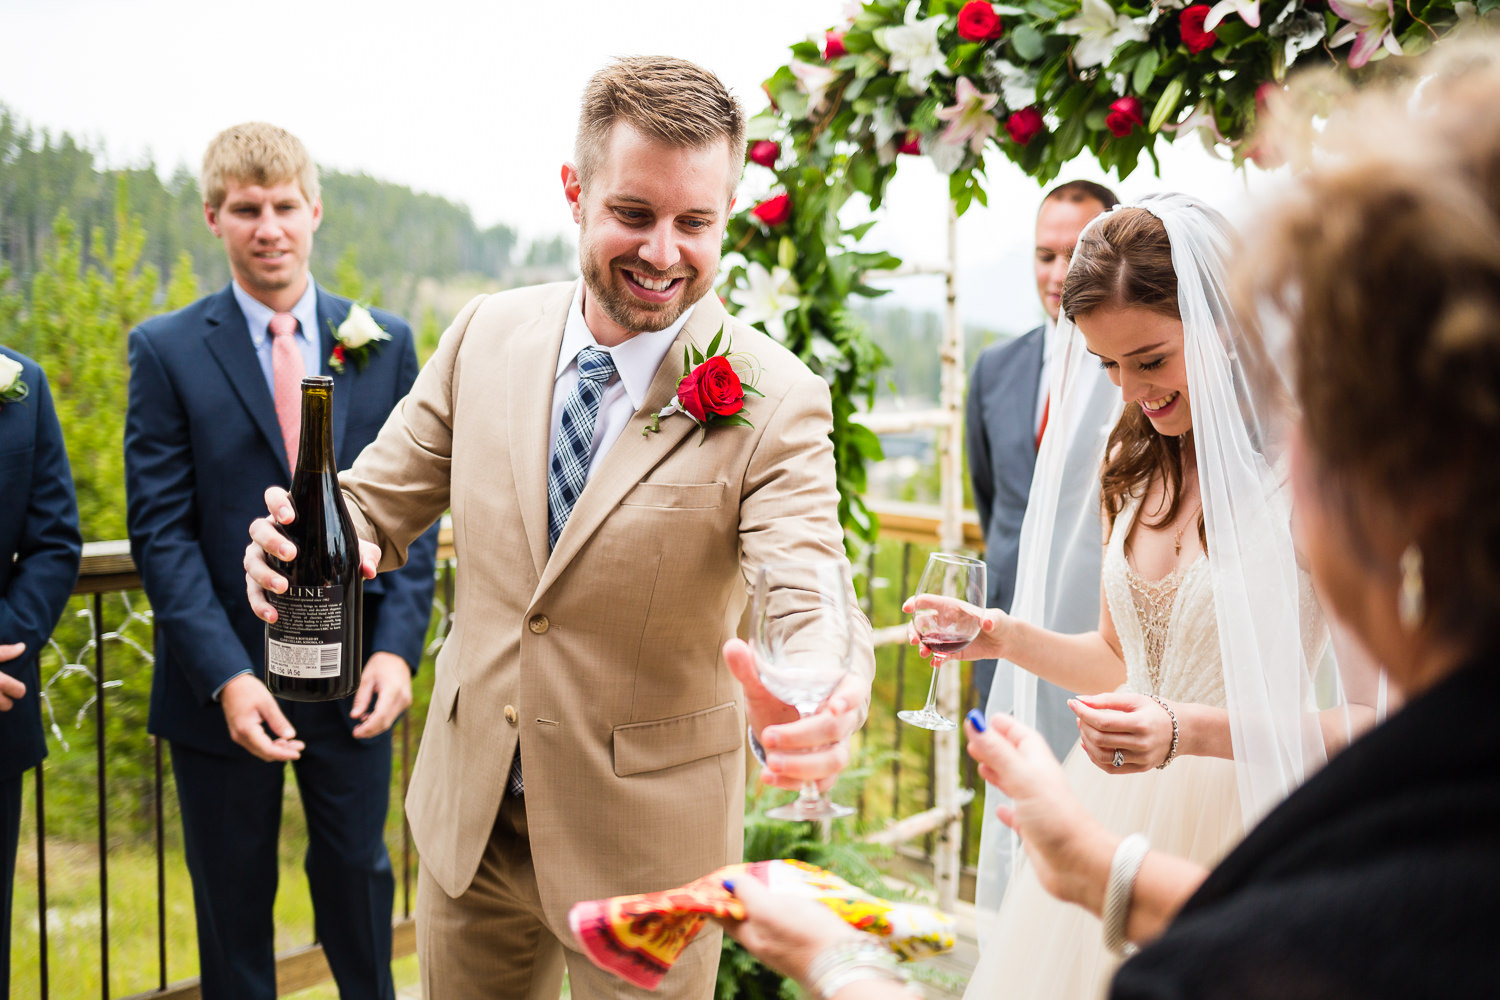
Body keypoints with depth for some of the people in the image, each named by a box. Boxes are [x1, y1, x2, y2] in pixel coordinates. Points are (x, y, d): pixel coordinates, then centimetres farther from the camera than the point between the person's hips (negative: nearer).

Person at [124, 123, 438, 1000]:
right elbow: (161, 530, -7)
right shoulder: (167, 351, -3)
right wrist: (226, 676, -17)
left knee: (359, 876, 15)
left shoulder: (385, 344, 4)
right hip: (224, 681, -1)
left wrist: (398, 647, -9)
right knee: (233, 899, 13)